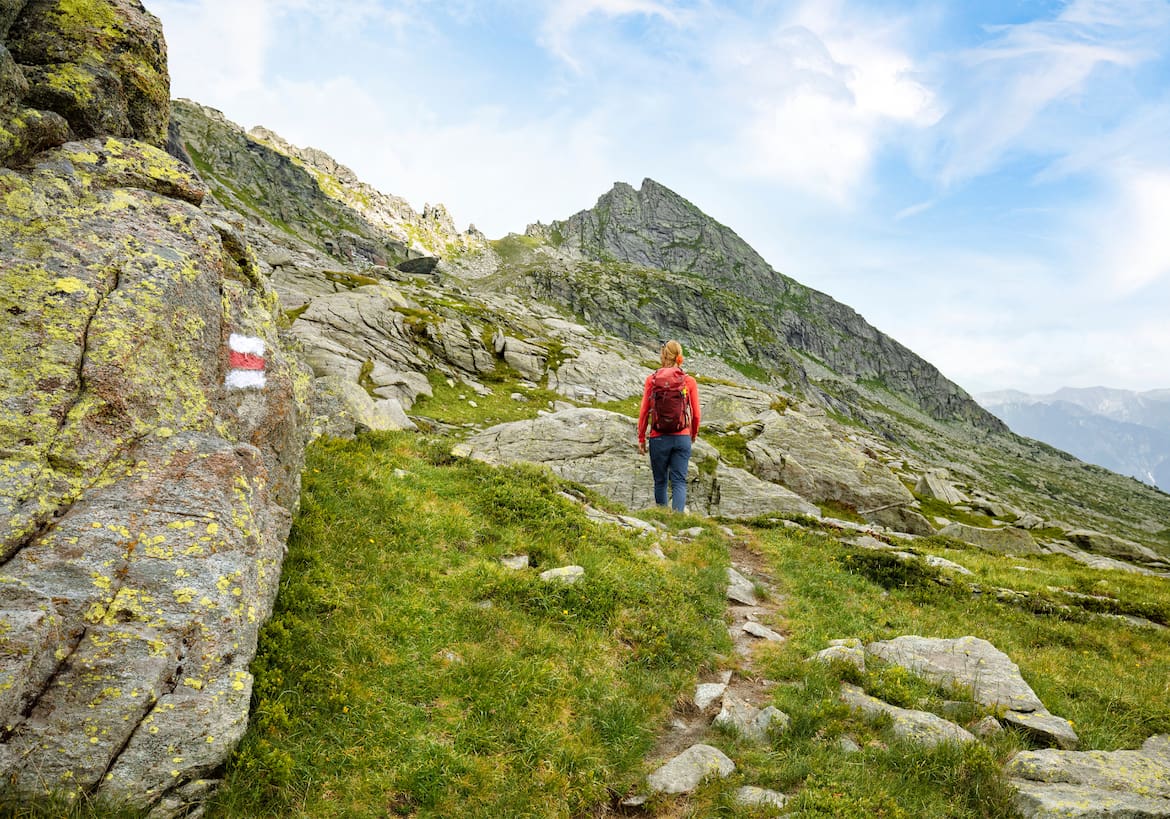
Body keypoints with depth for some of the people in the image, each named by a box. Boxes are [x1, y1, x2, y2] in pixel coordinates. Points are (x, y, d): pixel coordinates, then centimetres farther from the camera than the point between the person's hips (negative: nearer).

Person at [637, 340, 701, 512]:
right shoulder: (689, 381, -1)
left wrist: (641, 438, 8)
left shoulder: (652, 379, -3)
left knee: (660, 481, 15)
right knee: (679, 481, 2)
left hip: (659, 438, 0)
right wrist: (694, 433, 22)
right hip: (682, 438, 0)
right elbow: (696, 414, 3)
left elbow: (644, 412, -2)